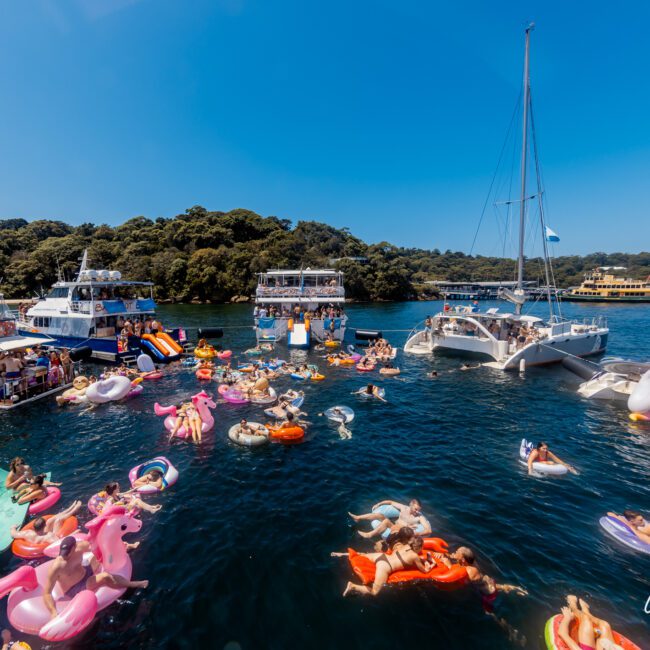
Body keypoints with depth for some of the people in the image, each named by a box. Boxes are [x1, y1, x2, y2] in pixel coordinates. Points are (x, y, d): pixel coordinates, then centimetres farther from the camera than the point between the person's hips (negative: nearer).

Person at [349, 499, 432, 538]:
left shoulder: (420, 517, -9)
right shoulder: (404, 508, 4)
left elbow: (429, 530, -19)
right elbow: (390, 502, 15)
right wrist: (379, 504, 6)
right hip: (394, 528, 5)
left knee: (386, 521, -29)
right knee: (380, 515, -17)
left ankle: (369, 535, -28)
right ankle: (357, 518, -10)